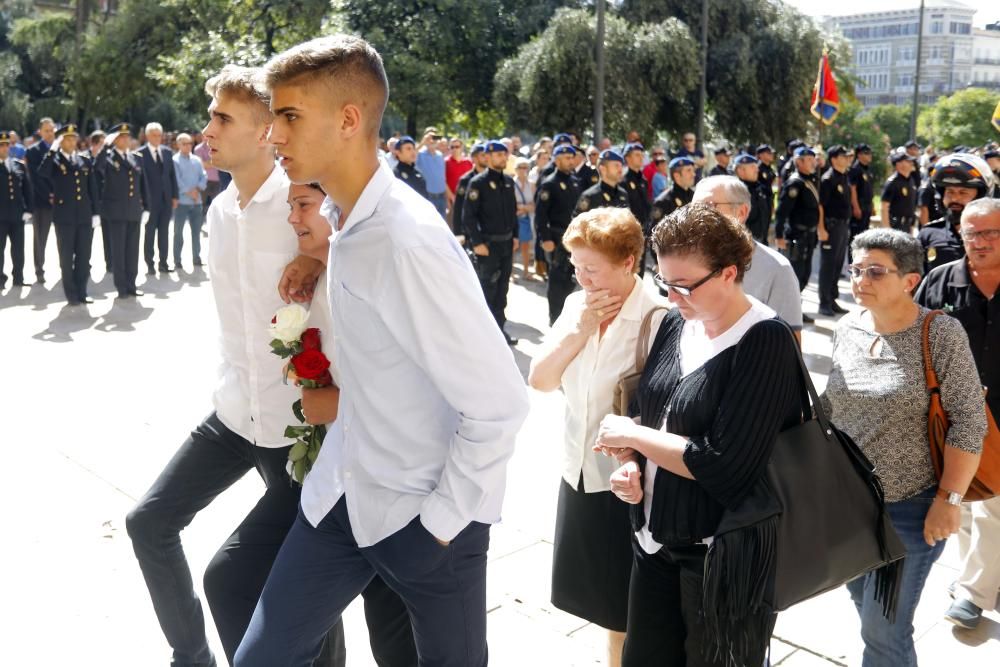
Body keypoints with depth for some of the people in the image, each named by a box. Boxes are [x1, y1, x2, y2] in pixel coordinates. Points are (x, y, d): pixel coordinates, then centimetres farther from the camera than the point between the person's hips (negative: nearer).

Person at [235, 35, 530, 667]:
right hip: (344, 492, 7)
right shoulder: (353, 222, -2)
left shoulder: (407, 240, -26)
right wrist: (328, 261, 4)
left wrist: (442, 519, -14)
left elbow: (499, 403, -25)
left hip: (423, 512, -7)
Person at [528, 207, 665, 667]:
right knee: (598, 599, 22)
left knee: (627, 611, 11)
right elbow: (539, 380, -2)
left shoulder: (658, 319, -20)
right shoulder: (577, 305, 2)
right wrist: (579, 330, -13)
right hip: (578, 470, 7)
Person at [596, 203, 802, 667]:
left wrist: (633, 436, -16)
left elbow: (725, 468, -24)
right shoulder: (676, 324, 2)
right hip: (656, 539, 7)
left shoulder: (765, 344, -19)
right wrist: (631, 464, -10)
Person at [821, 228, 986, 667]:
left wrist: (949, 499, -16)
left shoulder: (941, 335, -15)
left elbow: (969, 422, -14)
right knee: (866, 608, 21)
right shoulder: (847, 328, 1)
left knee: (884, 630, 2)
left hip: (911, 508, -5)